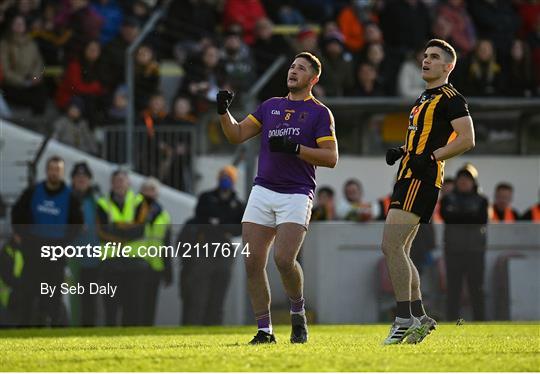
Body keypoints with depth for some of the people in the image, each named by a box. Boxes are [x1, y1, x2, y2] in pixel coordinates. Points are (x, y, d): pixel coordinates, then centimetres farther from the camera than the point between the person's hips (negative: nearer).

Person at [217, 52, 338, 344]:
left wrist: (294, 148, -15)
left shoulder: (319, 113, 3)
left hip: (296, 194, -5)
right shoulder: (270, 106, 18)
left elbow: (331, 158, -5)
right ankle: (264, 330, 3)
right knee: (252, 262, -4)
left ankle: (298, 313, 7)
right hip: (262, 191, 5)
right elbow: (237, 135, 15)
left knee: (284, 259, -19)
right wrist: (224, 112, -3)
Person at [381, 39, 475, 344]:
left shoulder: (451, 98, -6)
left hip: (422, 179, -10)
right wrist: (401, 151, 14)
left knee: (391, 245, -17)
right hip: (409, 179, 10)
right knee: (399, 251, 9)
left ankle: (404, 318, -16)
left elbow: (467, 139, -15)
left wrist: (431, 156, -22)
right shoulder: (424, 99, 23)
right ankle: (419, 317, 14)